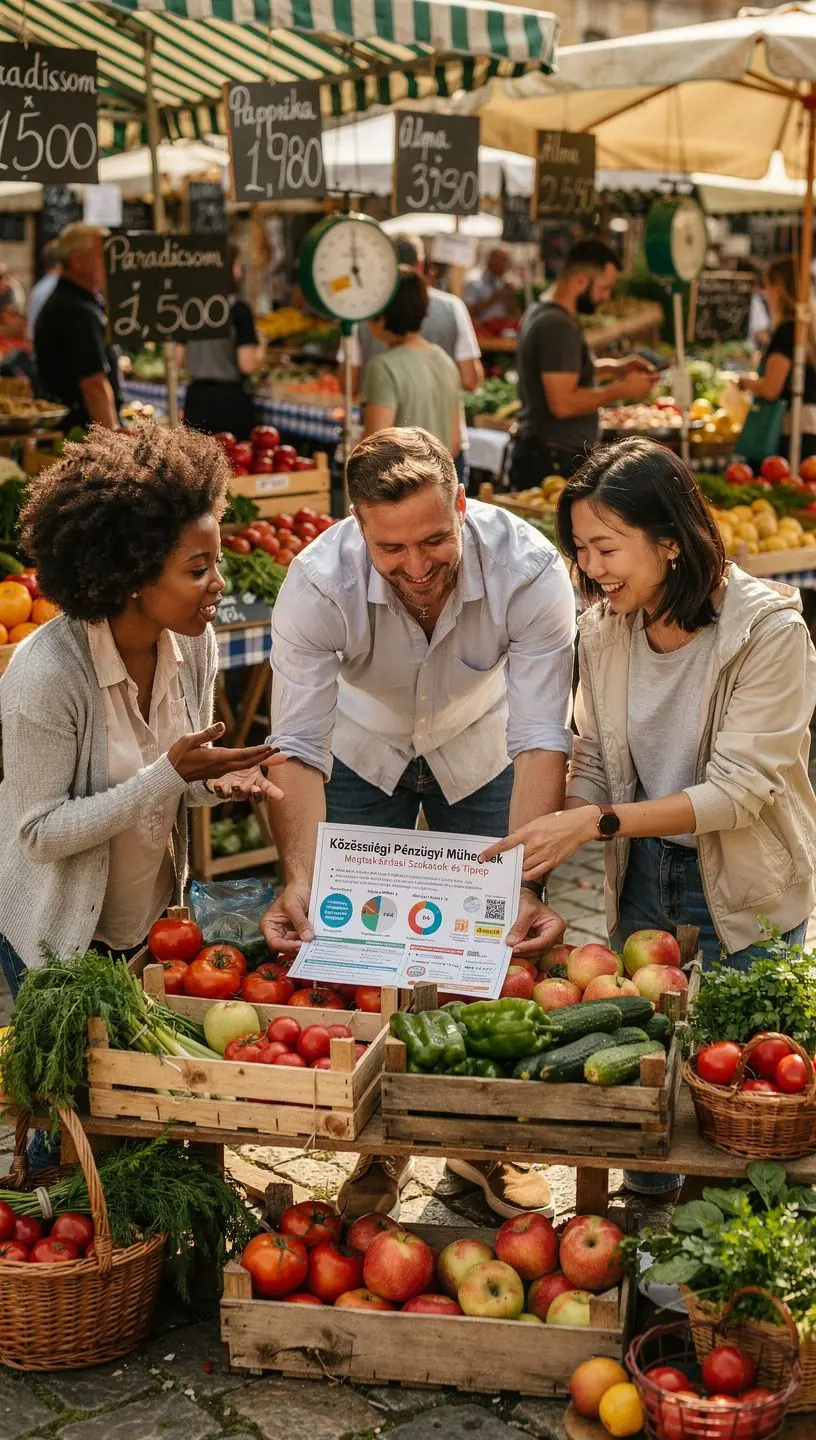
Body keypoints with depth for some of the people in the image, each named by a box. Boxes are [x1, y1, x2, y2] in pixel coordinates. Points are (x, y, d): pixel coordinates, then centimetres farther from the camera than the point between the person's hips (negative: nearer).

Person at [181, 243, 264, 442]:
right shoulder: (238, 309, -11)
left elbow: (178, 358, 8)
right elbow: (248, 364, -14)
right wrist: (261, 350, 6)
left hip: (196, 397, 5)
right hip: (231, 399, -5)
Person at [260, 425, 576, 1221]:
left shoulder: (528, 568, -34)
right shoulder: (317, 581, -34)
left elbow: (541, 738, -34)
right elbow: (298, 748, -33)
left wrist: (523, 886, -45)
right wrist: (299, 880, -47)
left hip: (480, 751, 0)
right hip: (365, 752, 0)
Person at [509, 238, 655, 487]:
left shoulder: (541, 311, 14)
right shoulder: (558, 326, -19)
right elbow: (563, 404, -25)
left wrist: (614, 368, 16)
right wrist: (621, 390, -14)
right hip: (556, 461, -10)